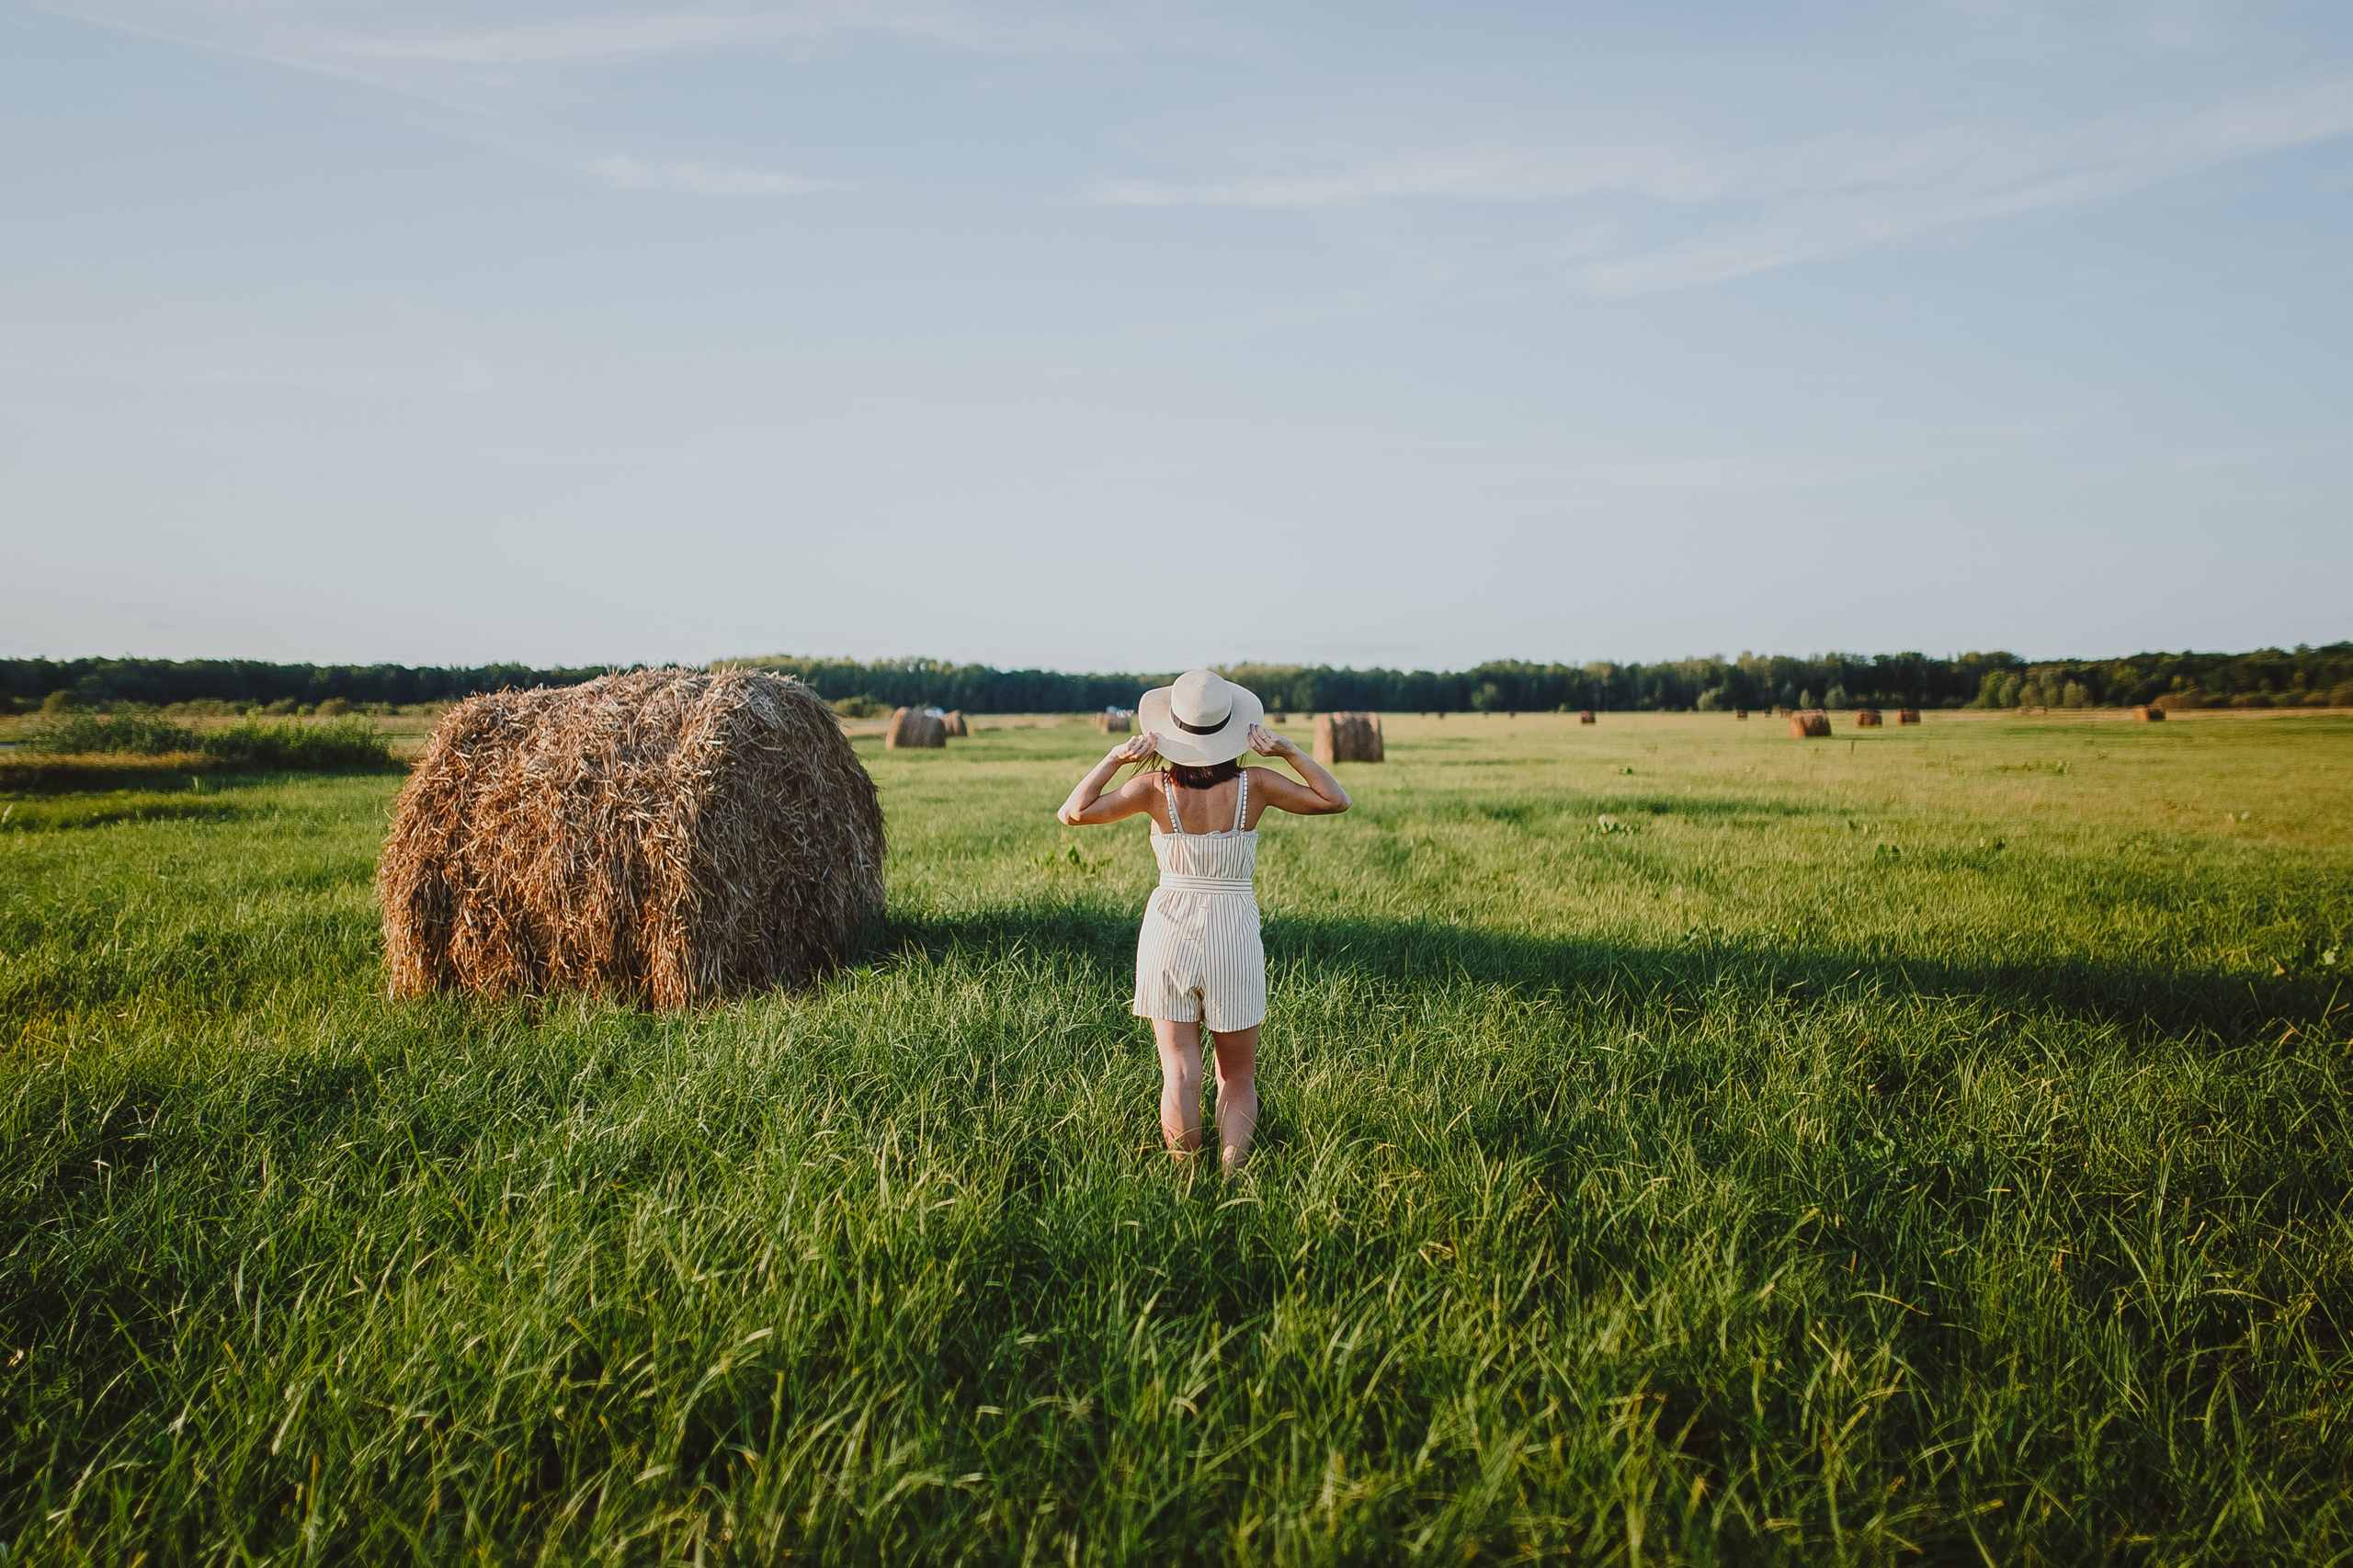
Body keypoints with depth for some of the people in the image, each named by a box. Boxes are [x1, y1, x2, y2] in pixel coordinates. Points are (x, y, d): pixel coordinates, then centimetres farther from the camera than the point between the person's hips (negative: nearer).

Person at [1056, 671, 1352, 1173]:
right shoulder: (1254, 786, -8)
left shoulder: (1156, 788, -9)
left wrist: (1116, 757, -7)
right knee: (1238, 1076, 12)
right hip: (1234, 934, 0)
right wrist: (1288, 750, -4)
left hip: (1169, 932, 0)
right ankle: (1232, 1177, 3)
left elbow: (1072, 813, -8)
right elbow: (1336, 801, 0)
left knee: (1179, 1073, 5)